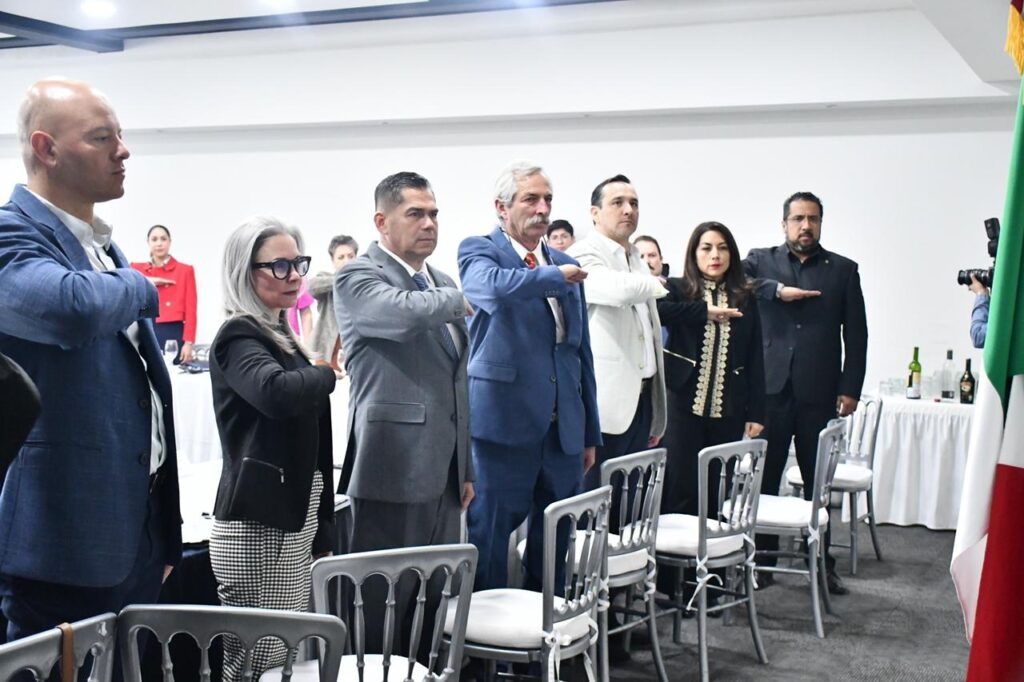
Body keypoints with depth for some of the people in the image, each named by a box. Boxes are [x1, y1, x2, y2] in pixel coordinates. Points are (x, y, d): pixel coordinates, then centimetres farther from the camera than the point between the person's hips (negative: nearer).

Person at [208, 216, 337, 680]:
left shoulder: (282, 337, 16)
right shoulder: (239, 338, -10)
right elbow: (278, 392, -34)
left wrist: (322, 533, 25)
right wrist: (326, 372, -12)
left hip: (296, 518, 9)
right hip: (257, 524, -9)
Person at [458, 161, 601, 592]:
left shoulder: (567, 266, 15)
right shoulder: (479, 251, -1)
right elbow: (494, 286, -28)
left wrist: (590, 433, 17)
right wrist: (555, 276, -17)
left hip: (564, 429, 6)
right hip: (504, 423, -6)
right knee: (490, 535, 0)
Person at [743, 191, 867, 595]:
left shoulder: (843, 270, 11)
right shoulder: (760, 261, 11)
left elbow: (856, 334, 7)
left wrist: (850, 388, 0)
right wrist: (777, 291, -16)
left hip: (819, 394, 0)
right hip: (771, 390, 0)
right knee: (764, 478, 4)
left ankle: (822, 564, 14)